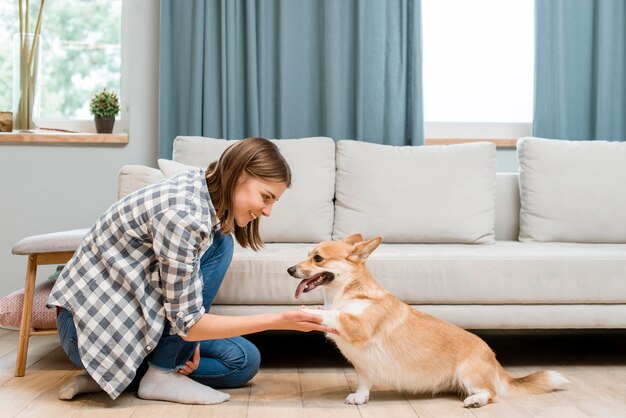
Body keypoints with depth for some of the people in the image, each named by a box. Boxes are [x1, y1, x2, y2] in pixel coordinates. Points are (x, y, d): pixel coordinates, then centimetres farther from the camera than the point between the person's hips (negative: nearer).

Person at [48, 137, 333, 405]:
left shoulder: (205, 193, -1)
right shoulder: (183, 213, -29)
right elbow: (187, 322, -26)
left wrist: (190, 337, -10)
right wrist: (278, 321, -26)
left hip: (133, 310, 9)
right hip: (94, 324, -9)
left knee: (244, 361, 5)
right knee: (217, 245, -19)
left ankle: (107, 373, 3)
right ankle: (161, 374, -11)